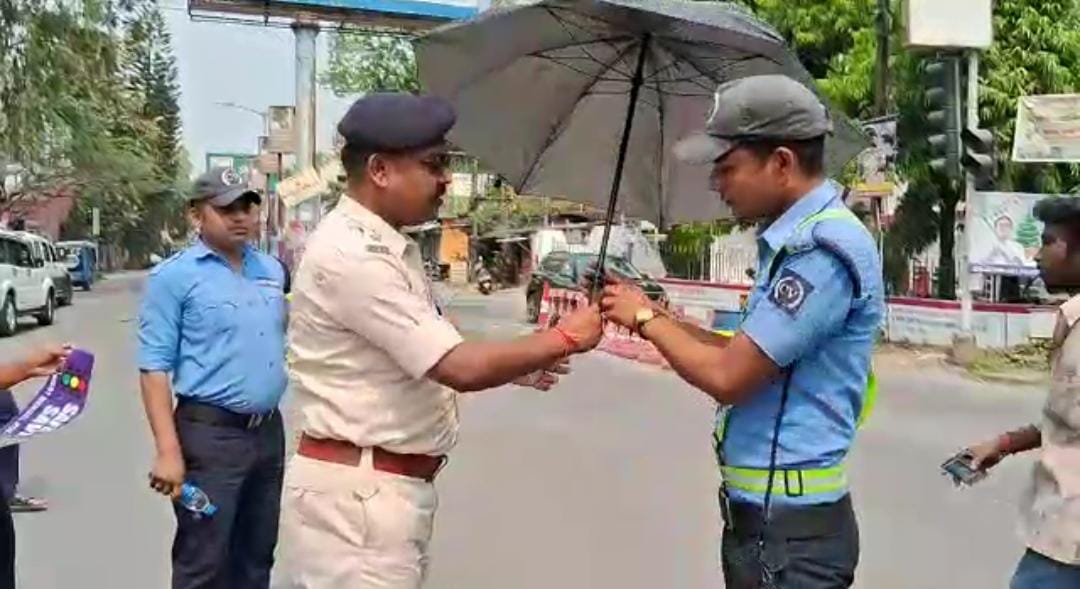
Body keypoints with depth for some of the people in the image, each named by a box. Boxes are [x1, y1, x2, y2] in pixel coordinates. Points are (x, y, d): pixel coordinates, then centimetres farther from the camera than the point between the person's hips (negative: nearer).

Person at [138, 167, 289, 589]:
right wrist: (168, 451, -19)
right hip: (209, 433, -6)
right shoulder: (174, 276, -8)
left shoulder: (273, 270, 10)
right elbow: (155, 368, -12)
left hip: (269, 431, 6)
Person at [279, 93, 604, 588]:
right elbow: (460, 368, -23)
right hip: (356, 492, -10)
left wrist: (508, 366, 12)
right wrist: (564, 339, -12)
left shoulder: (385, 249, 12)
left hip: (391, 486, 10)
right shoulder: (352, 255, -20)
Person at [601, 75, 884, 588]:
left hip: (791, 526, -10)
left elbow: (727, 378, -22)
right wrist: (664, 320, 5)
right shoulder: (796, 238, 11)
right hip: (762, 512, 10)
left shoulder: (824, 247, -22)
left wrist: (645, 319, -7)